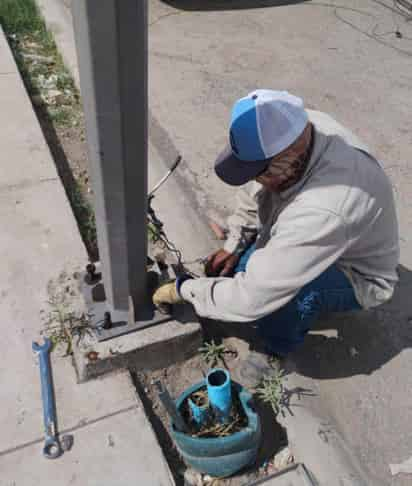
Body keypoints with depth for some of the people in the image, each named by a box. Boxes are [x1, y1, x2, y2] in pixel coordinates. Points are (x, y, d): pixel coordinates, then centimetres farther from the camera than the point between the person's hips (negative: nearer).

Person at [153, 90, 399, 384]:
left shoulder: (324, 210, -45)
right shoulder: (291, 133, -22)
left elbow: (251, 297, -39)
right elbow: (253, 191, 0)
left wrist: (182, 289, -25)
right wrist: (234, 246, -4)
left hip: (356, 275, -7)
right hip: (303, 240, 7)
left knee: (269, 287, -34)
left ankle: (278, 354, -5)